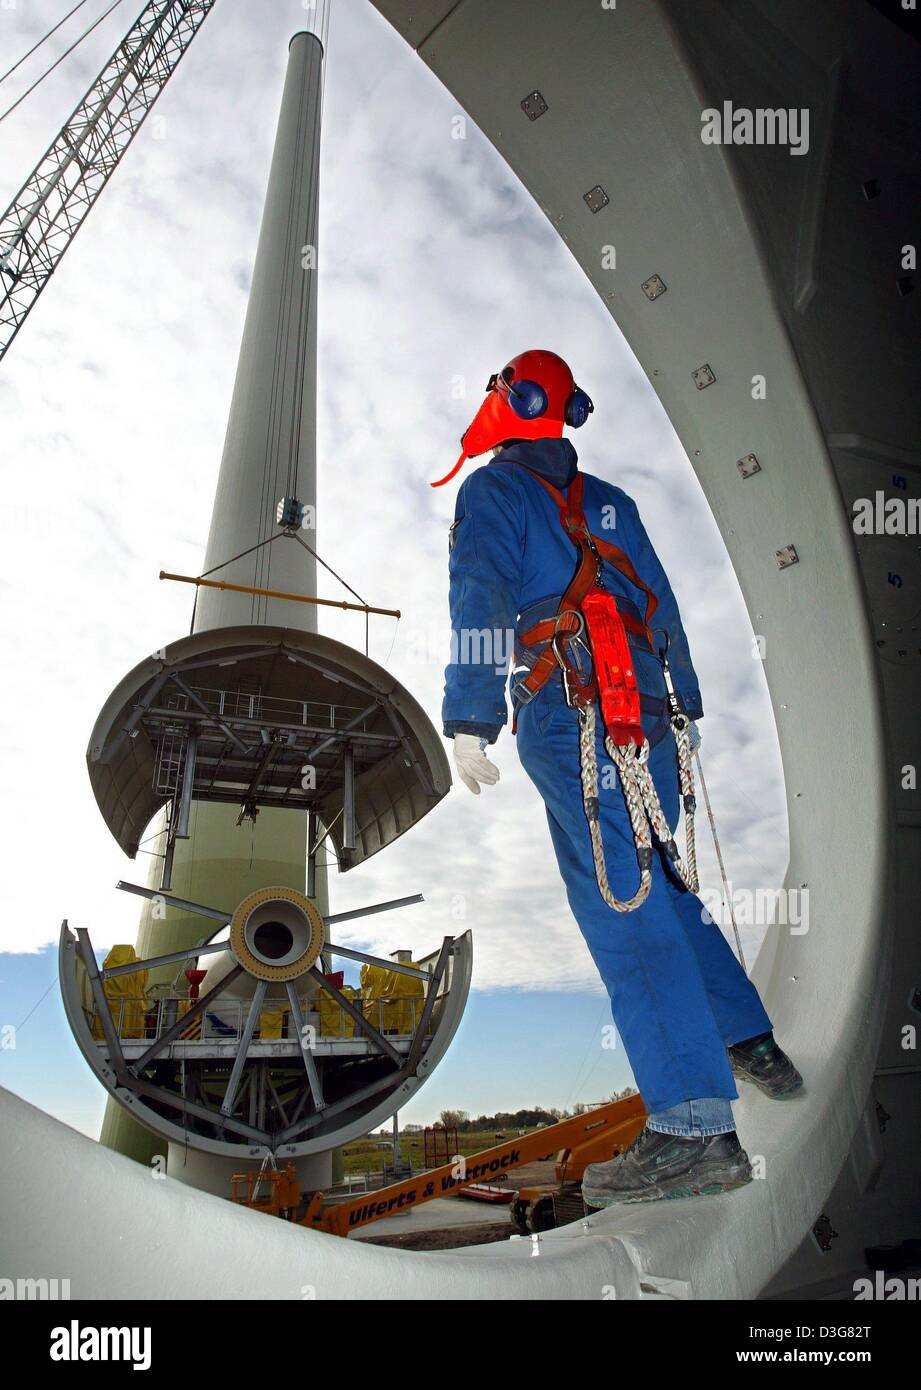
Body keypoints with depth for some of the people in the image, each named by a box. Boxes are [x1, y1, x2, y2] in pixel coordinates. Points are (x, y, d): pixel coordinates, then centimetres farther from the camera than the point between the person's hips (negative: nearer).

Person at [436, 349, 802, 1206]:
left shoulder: (491, 491, 3)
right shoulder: (611, 502, 23)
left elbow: (481, 604, -11)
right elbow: (662, 608, 21)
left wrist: (469, 720, -14)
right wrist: (684, 705, 24)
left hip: (569, 723, -7)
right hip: (650, 718, 8)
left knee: (620, 904, -10)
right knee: (660, 884, 19)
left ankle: (694, 1126, -9)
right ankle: (753, 1045, 30)